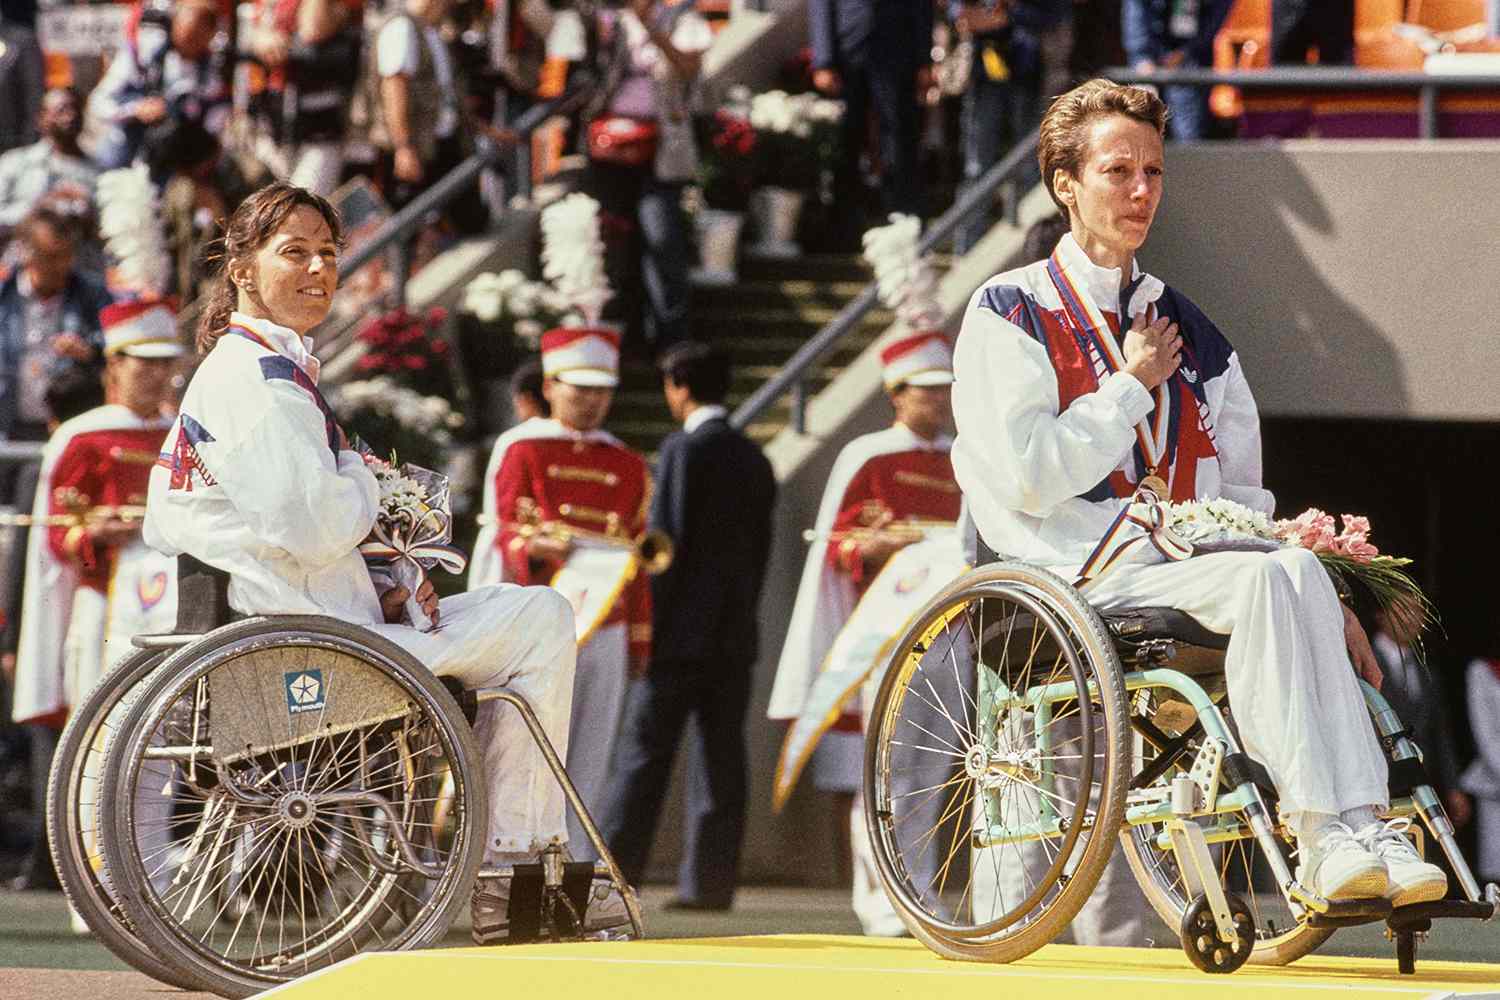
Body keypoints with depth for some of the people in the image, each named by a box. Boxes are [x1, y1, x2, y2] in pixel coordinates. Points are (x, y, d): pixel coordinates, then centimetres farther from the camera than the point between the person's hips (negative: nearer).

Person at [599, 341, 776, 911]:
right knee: (721, 755, 4)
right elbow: (760, 548, 15)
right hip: (736, 631, 6)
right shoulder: (754, 459, 12)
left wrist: (649, 624, -9)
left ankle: (615, 870, -6)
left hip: (683, 628, -6)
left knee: (645, 749, -4)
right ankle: (709, 880, 3)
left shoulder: (684, 449, -8)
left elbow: (668, 542, -12)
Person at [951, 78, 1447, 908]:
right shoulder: (1010, 312, 5)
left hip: (1189, 568, 5)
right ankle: (1327, 834, -37)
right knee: (1268, 578, -32)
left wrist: (1322, 605, 4)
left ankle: (1352, 837, -40)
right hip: (1077, 582, -5)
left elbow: (1239, 493, 21)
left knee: (1300, 577, -30)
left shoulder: (1188, 333, 23)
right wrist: (1133, 387, -1)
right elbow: (1028, 479, -9)